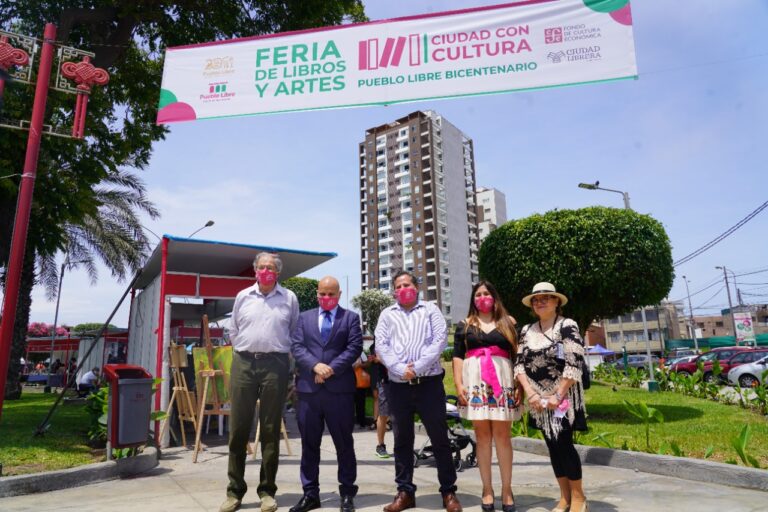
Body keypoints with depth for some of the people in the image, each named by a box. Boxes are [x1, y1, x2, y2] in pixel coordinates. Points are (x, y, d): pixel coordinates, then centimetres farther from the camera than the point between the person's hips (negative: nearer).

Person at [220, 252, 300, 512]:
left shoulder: (289, 298, 3)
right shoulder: (243, 296, 9)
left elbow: (294, 333, 9)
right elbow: (233, 330, 17)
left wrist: (277, 353, 7)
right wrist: (244, 351, 12)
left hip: (275, 365, -2)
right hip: (243, 363, 2)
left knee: (270, 429, 5)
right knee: (238, 428, 5)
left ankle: (267, 490, 16)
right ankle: (235, 490, 17)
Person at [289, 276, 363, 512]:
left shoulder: (351, 318, 6)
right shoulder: (305, 317, 13)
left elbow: (354, 348, -5)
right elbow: (296, 347, 2)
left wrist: (331, 369, -14)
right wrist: (316, 366, -14)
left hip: (340, 389, -2)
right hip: (308, 388, 2)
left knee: (344, 443, 6)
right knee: (309, 444, 10)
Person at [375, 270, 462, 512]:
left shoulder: (430, 310, 8)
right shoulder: (387, 315, 13)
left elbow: (440, 339, -5)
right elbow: (381, 345, 2)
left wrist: (418, 367, -14)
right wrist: (400, 369, -12)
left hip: (429, 383, -2)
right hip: (398, 385, 2)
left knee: (440, 439, 3)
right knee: (402, 441, 10)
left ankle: (449, 492, 16)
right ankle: (405, 492, 21)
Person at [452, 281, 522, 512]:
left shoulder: (508, 323, 12)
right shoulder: (464, 325, 13)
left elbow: (517, 355, 9)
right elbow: (457, 356, 8)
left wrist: (519, 386, 0)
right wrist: (458, 385, -3)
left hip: (503, 382, 0)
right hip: (475, 383, 1)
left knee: (502, 435, 0)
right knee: (482, 436, 4)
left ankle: (507, 489, 10)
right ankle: (487, 489, 12)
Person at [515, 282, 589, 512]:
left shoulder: (567, 326, -7)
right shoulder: (527, 331, 8)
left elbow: (574, 364, -15)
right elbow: (520, 364, 5)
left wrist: (558, 395, -17)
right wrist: (530, 393, -8)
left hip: (563, 395, -5)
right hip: (538, 398, 5)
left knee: (563, 444, -6)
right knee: (553, 445, 9)